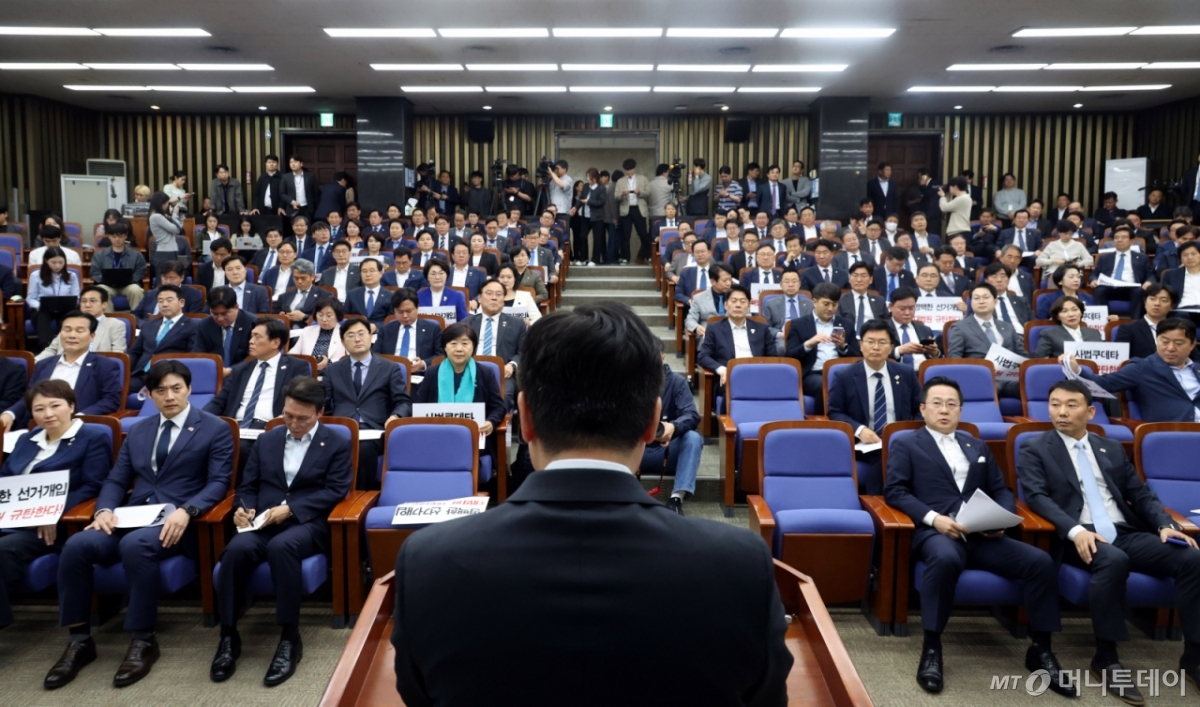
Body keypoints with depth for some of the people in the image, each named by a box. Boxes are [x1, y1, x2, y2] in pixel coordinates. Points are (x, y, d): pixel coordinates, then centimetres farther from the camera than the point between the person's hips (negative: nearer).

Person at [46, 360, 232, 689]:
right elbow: (116, 480, 16)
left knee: (135, 545, -35)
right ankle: (79, 640, -9)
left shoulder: (215, 429, 4)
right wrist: (105, 509, -6)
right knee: (77, 545, -23)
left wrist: (185, 511, -22)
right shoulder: (138, 430, 21)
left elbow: (218, 483, -5)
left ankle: (143, 641, -21)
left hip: (176, 522, -5)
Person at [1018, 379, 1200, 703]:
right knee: (1113, 560, -37)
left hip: (1126, 533, 5)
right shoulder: (1035, 449, 5)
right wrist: (1076, 530, -25)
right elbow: (1037, 497, -8)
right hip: (1079, 538, -5)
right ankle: (1106, 659, -22)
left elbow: (1141, 494, 18)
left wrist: (1165, 525, -3)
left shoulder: (1111, 449, 21)